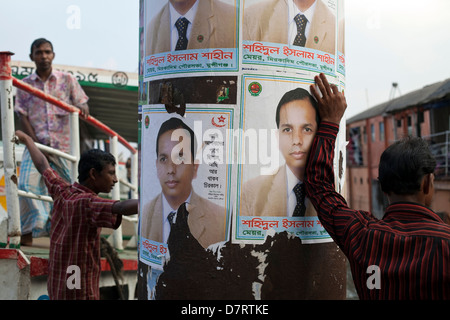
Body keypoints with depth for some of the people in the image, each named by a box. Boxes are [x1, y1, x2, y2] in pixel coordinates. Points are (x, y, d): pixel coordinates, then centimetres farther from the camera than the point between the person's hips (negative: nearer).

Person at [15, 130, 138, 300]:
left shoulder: (63, 192, 1)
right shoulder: (86, 203, -23)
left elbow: (43, 166, 19)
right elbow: (123, 207, -42)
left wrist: (28, 140, 36)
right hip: (79, 293, -9)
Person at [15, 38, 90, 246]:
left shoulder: (67, 80, 7)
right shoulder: (25, 84, 8)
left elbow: (82, 103, 6)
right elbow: (22, 117, 3)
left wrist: (83, 108, -20)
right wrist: (36, 144, -9)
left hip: (61, 145, 0)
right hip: (36, 144, 0)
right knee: (27, 184, -17)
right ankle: (28, 232, -8)